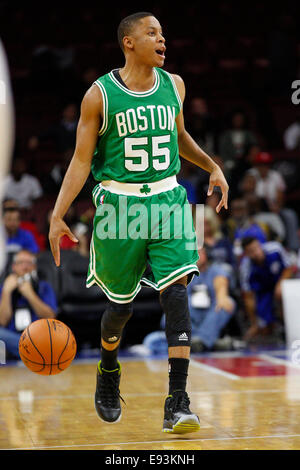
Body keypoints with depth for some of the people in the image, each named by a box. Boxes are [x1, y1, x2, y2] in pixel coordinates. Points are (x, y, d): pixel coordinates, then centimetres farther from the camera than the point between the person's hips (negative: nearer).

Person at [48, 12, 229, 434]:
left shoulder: (173, 85, 5)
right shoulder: (100, 95, -7)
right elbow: (81, 161, -6)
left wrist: (212, 167, 13)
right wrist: (57, 216, -14)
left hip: (168, 200, 2)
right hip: (119, 204, -2)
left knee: (176, 293, -14)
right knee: (121, 306, 9)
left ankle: (177, 403, -14)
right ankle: (108, 372, 41)